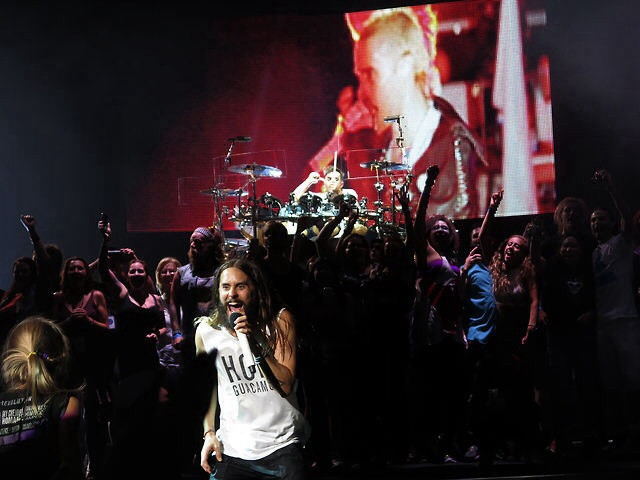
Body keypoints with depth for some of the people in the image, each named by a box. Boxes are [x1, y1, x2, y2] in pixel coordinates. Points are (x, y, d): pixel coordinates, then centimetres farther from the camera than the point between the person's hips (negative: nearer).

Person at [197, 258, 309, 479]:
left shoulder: (280, 320, -6)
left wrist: (256, 343, -23)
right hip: (231, 449, 2)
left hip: (281, 445, -1)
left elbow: (286, 385, -13)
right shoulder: (206, 330, -1)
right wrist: (209, 433, 3)